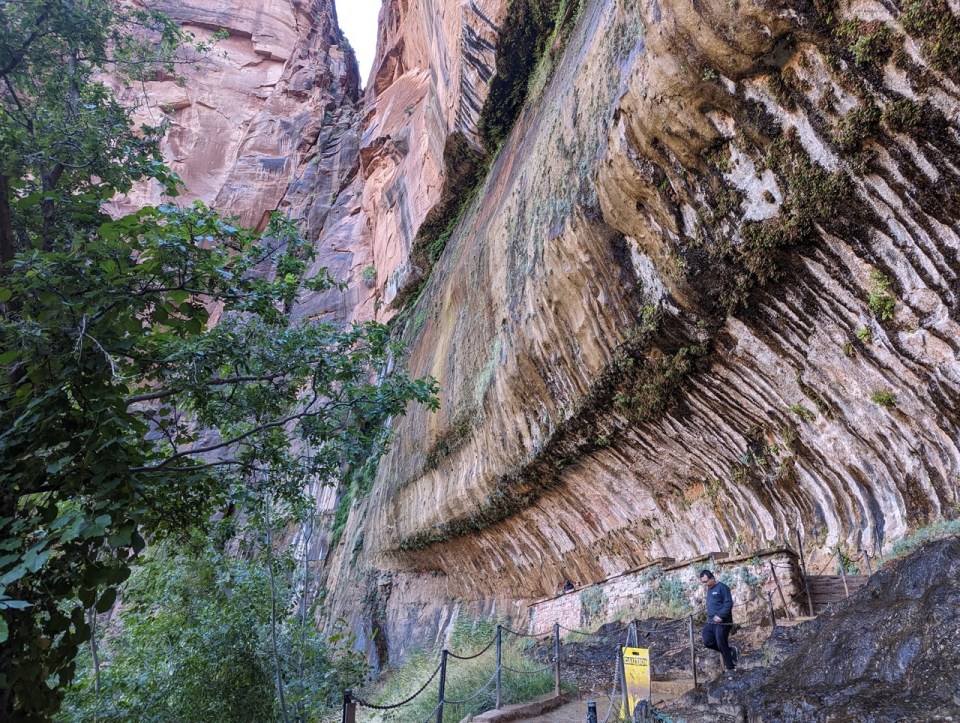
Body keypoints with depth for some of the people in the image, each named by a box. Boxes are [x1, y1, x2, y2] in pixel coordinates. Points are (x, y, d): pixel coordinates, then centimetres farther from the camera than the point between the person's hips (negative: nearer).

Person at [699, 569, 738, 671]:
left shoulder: (722, 587, -11)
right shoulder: (709, 589, 16)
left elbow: (729, 603, -18)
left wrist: (720, 616, -24)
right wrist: (709, 615, 12)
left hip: (722, 622, -9)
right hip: (711, 622, 9)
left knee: (721, 644, -6)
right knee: (708, 642, 0)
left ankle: (731, 669, 9)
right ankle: (731, 650, 18)